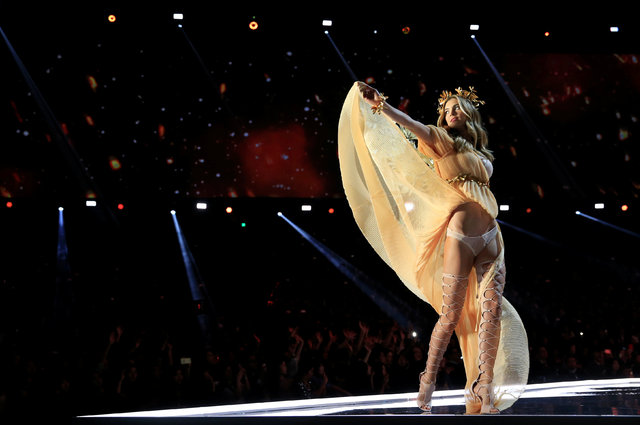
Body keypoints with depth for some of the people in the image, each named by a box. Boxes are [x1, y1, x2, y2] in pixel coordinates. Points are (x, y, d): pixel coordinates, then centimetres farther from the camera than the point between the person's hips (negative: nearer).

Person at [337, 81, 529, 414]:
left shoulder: (482, 155, 20)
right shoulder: (441, 142, 2)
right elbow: (414, 127, -13)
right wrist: (382, 105, -26)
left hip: (490, 237, 4)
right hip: (460, 234, -4)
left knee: (492, 308, -7)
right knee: (451, 314, -4)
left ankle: (485, 390, -5)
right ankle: (429, 379, 12)